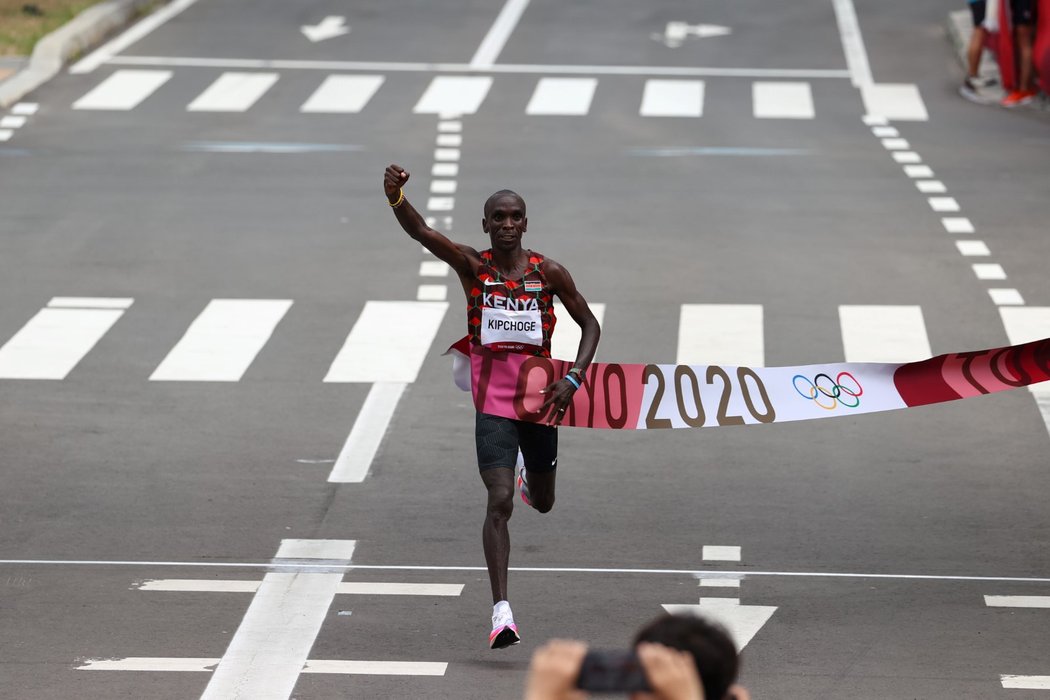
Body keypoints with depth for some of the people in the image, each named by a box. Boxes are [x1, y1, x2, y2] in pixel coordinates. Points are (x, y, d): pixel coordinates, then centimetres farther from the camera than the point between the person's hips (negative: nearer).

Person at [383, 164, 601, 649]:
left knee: (542, 503, 18)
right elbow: (421, 232, -21)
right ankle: (501, 611, -14)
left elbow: (589, 324, 6)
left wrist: (573, 378, -8)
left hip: (539, 393, 2)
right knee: (499, 501, -14)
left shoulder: (548, 273, -2)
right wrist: (395, 196, -41)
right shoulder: (473, 266, -6)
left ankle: (530, 474, 58)